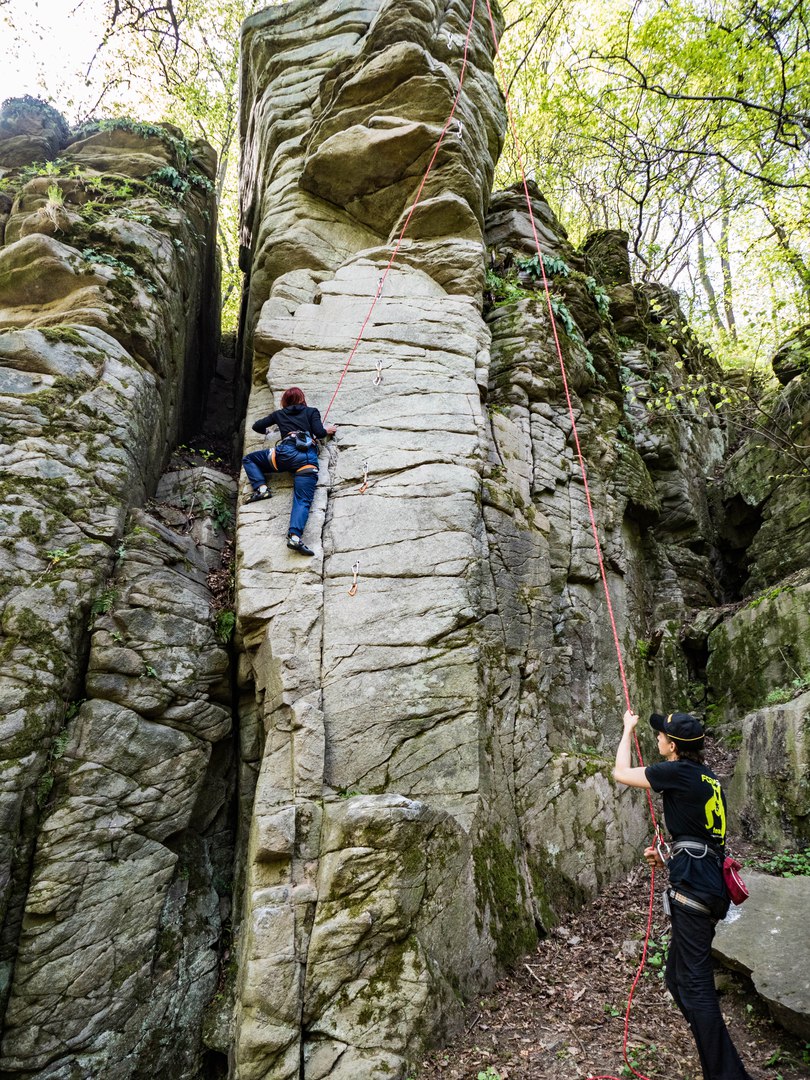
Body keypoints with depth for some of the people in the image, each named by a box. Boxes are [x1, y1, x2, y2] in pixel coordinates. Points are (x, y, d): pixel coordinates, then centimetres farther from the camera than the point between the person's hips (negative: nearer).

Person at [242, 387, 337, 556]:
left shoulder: (279, 414, 27)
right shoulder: (312, 412, 23)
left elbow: (257, 426, 33)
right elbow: (319, 433, 8)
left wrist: (266, 430, 54)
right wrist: (327, 430, 29)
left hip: (286, 453, 0)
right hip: (309, 458, 0)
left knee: (248, 458, 23)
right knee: (303, 501, -12)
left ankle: (261, 488, 1)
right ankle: (295, 536, -36)